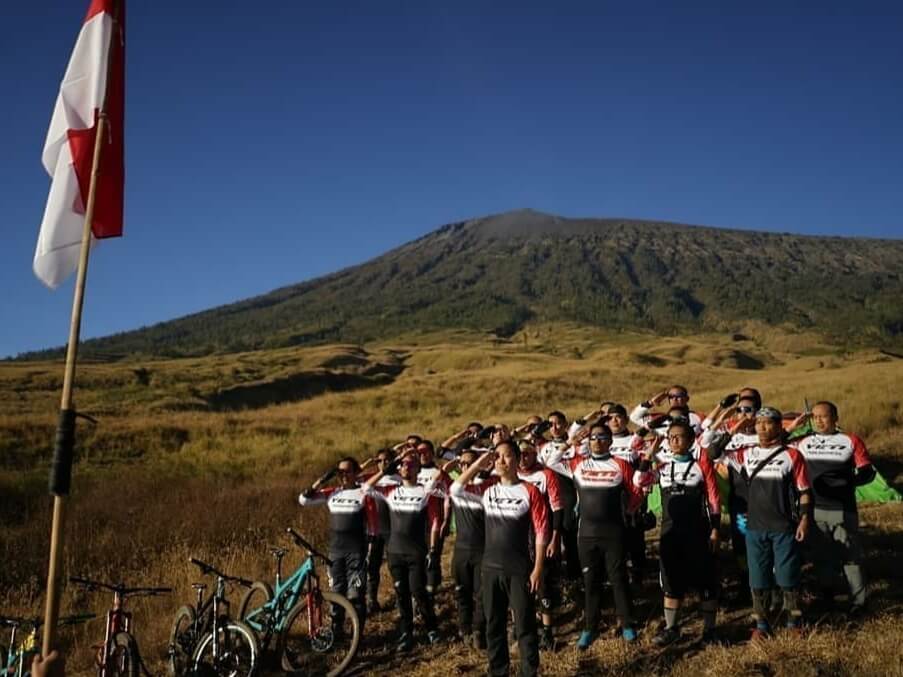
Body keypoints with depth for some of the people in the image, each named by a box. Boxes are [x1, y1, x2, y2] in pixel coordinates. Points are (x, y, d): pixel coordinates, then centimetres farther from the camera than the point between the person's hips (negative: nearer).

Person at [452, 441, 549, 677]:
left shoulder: (529, 491, -7)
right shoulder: (487, 489, 5)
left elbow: (541, 531, -7)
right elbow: (456, 489, -6)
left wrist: (538, 568, -10)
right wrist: (479, 464, -7)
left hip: (520, 569, -4)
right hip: (491, 568, 4)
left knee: (524, 625, 3)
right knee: (493, 624, 13)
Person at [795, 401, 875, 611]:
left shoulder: (851, 441, 1)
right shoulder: (803, 443, 9)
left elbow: (867, 472, 0)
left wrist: (845, 482, -16)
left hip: (842, 510, -3)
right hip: (812, 510, 3)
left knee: (850, 556, 0)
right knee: (819, 555, 13)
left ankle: (858, 600, 12)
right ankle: (827, 596, 28)